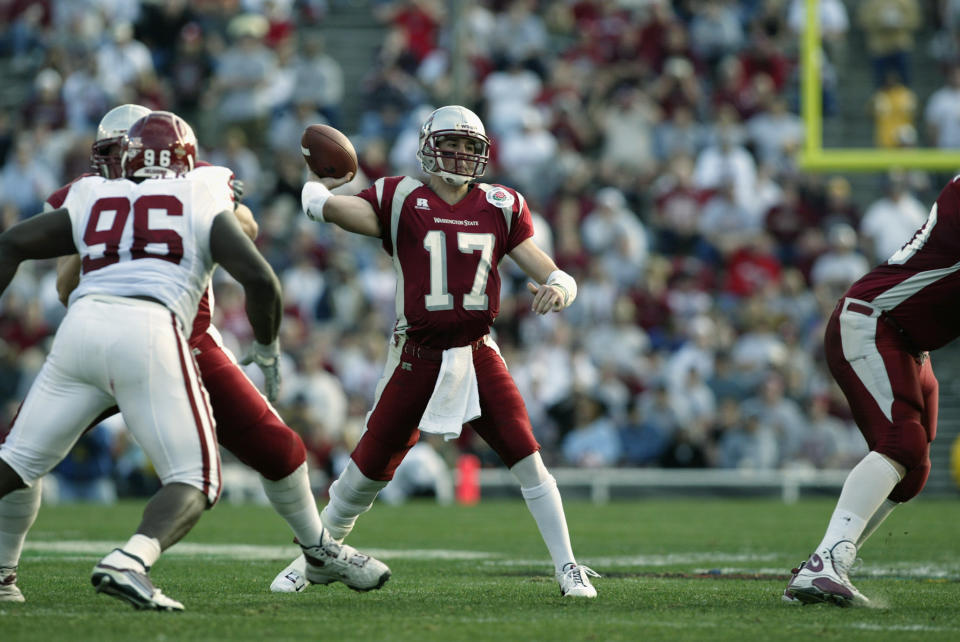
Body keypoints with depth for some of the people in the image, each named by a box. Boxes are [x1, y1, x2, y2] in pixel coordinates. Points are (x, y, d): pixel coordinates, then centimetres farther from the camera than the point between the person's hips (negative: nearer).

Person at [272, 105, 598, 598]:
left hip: (476, 353, 1)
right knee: (366, 471, 4)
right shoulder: (403, 203, -3)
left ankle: (568, 568, 0)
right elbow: (322, 205, -15)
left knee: (528, 460, -10)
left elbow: (555, 277, 3)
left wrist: (557, 289, -18)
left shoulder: (498, 209, 5)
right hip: (418, 358, -1)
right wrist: (319, 184, 4)